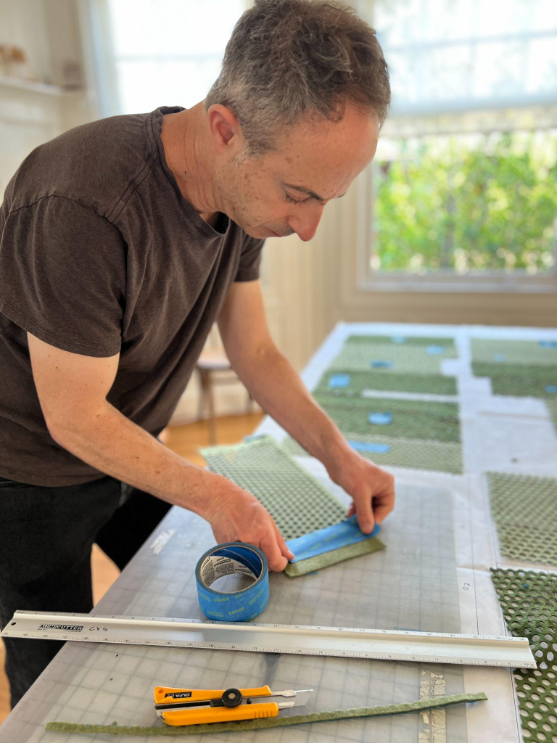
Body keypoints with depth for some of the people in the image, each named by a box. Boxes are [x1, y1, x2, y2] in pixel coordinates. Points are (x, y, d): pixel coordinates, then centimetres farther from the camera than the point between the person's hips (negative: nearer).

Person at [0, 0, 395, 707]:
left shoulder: (243, 188, -11)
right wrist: (213, 495, -21)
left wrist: (337, 453, -8)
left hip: (131, 453, 7)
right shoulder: (81, 204, -36)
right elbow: (75, 418, -27)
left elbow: (254, 349, -3)